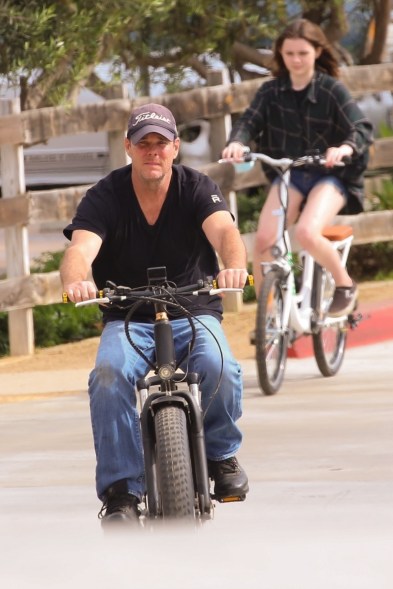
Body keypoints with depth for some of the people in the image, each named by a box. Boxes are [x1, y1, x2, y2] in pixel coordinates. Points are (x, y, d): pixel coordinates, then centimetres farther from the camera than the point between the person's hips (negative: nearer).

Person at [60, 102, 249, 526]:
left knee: (220, 370, -30)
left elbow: (223, 230, -25)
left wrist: (235, 266, -49)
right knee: (109, 376, -32)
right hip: (127, 319, 0)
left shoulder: (197, 188, -6)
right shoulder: (105, 197, -7)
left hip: (193, 313, 0)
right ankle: (121, 490, -23)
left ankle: (221, 454, 1)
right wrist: (76, 281, -49)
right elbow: (80, 248, -24)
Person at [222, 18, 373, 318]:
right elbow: (249, 121, -10)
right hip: (289, 173, 4)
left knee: (307, 233, -29)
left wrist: (346, 148, -41)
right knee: (263, 240, -17)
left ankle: (346, 285, -2)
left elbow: (363, 128, -18)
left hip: (330, 174, -4)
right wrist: (237, 142, -35)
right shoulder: (271, 91, 0)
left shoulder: (332, 89, -9)